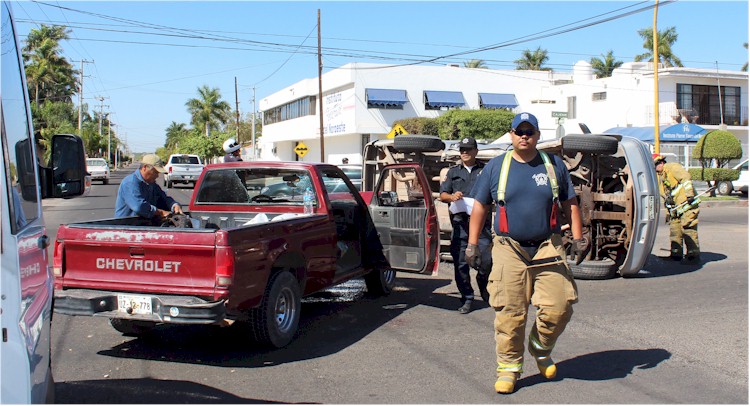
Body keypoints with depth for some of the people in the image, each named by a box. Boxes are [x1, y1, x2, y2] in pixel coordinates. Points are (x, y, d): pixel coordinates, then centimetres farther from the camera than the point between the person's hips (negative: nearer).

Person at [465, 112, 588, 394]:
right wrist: (472, 243, 2)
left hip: (548, 248, 1)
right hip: (509, 250, -1)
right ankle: (508, 368, 13)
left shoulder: (554, 165, 10)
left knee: (559, 307, -3)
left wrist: (578, 238, 6)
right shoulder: (496, 167, 6)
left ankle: (541, 350, 26)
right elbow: (479, 206, 8)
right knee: (509, 313, -2)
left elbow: (570, 203, 14)